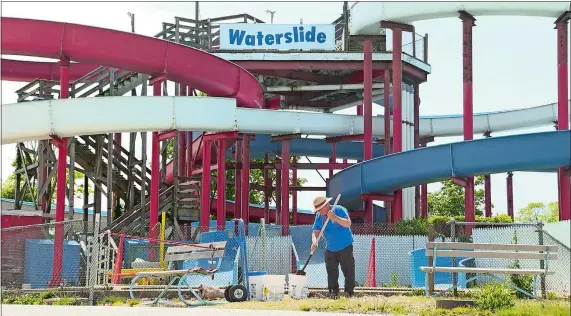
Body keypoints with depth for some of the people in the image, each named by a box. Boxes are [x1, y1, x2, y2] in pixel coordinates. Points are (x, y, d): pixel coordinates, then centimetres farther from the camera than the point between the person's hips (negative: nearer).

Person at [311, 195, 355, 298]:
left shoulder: (339, 210, -13)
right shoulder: (319, 216, 3)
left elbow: (348, 224, -24)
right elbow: (316, 231, -2)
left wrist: (335, 218, -36)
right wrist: (314, 241, -23)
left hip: (345, 247, -5)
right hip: (330, 249, 5)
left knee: (348, 270, -2)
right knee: (331, 272, 4)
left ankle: (349, 292, 6)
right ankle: (334, 292, 10)